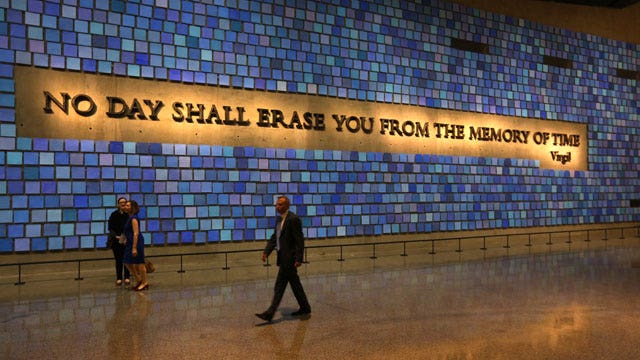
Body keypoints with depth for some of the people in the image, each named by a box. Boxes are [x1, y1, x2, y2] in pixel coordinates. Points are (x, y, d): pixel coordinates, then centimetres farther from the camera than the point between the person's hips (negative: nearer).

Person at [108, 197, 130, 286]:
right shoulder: (114, 214, -1)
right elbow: (110, 228, 1)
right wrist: (116, 236, -13)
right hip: (116, 241, 1)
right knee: (118, 259, 6)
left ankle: (127, 277, 14)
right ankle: (119, 278, 14)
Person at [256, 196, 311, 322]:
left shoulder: (293, 219, -15)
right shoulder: (279, 219, 13)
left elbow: (299, 240, -17)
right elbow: (274, 237, 16)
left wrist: (298, 259, -20)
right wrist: (266, 251, 5)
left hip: (289, 257, -9)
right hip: (283, 256, 9)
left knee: (280, 285, -5)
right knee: (294, 283, 16)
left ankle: (270, 313, 0)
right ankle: (305, 308, 27)